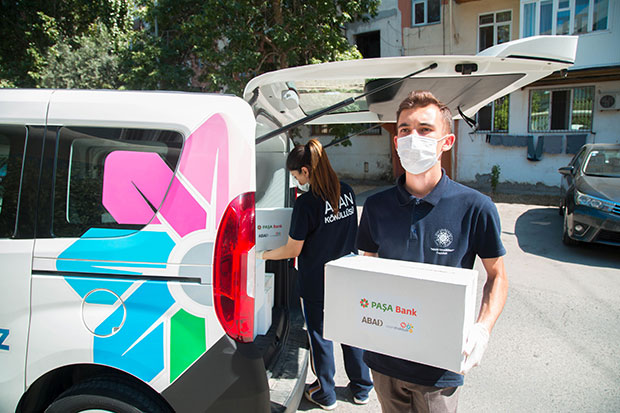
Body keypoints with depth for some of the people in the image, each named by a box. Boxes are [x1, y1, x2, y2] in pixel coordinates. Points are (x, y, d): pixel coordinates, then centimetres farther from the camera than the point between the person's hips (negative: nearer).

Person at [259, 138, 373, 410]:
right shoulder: (347, 192, -2)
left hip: (317, 284, -6)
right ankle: (361, 389, 36)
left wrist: (263, 255, 1)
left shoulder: (306, 203, -22)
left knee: (320, 336, 13)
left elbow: (293, 250, -15)